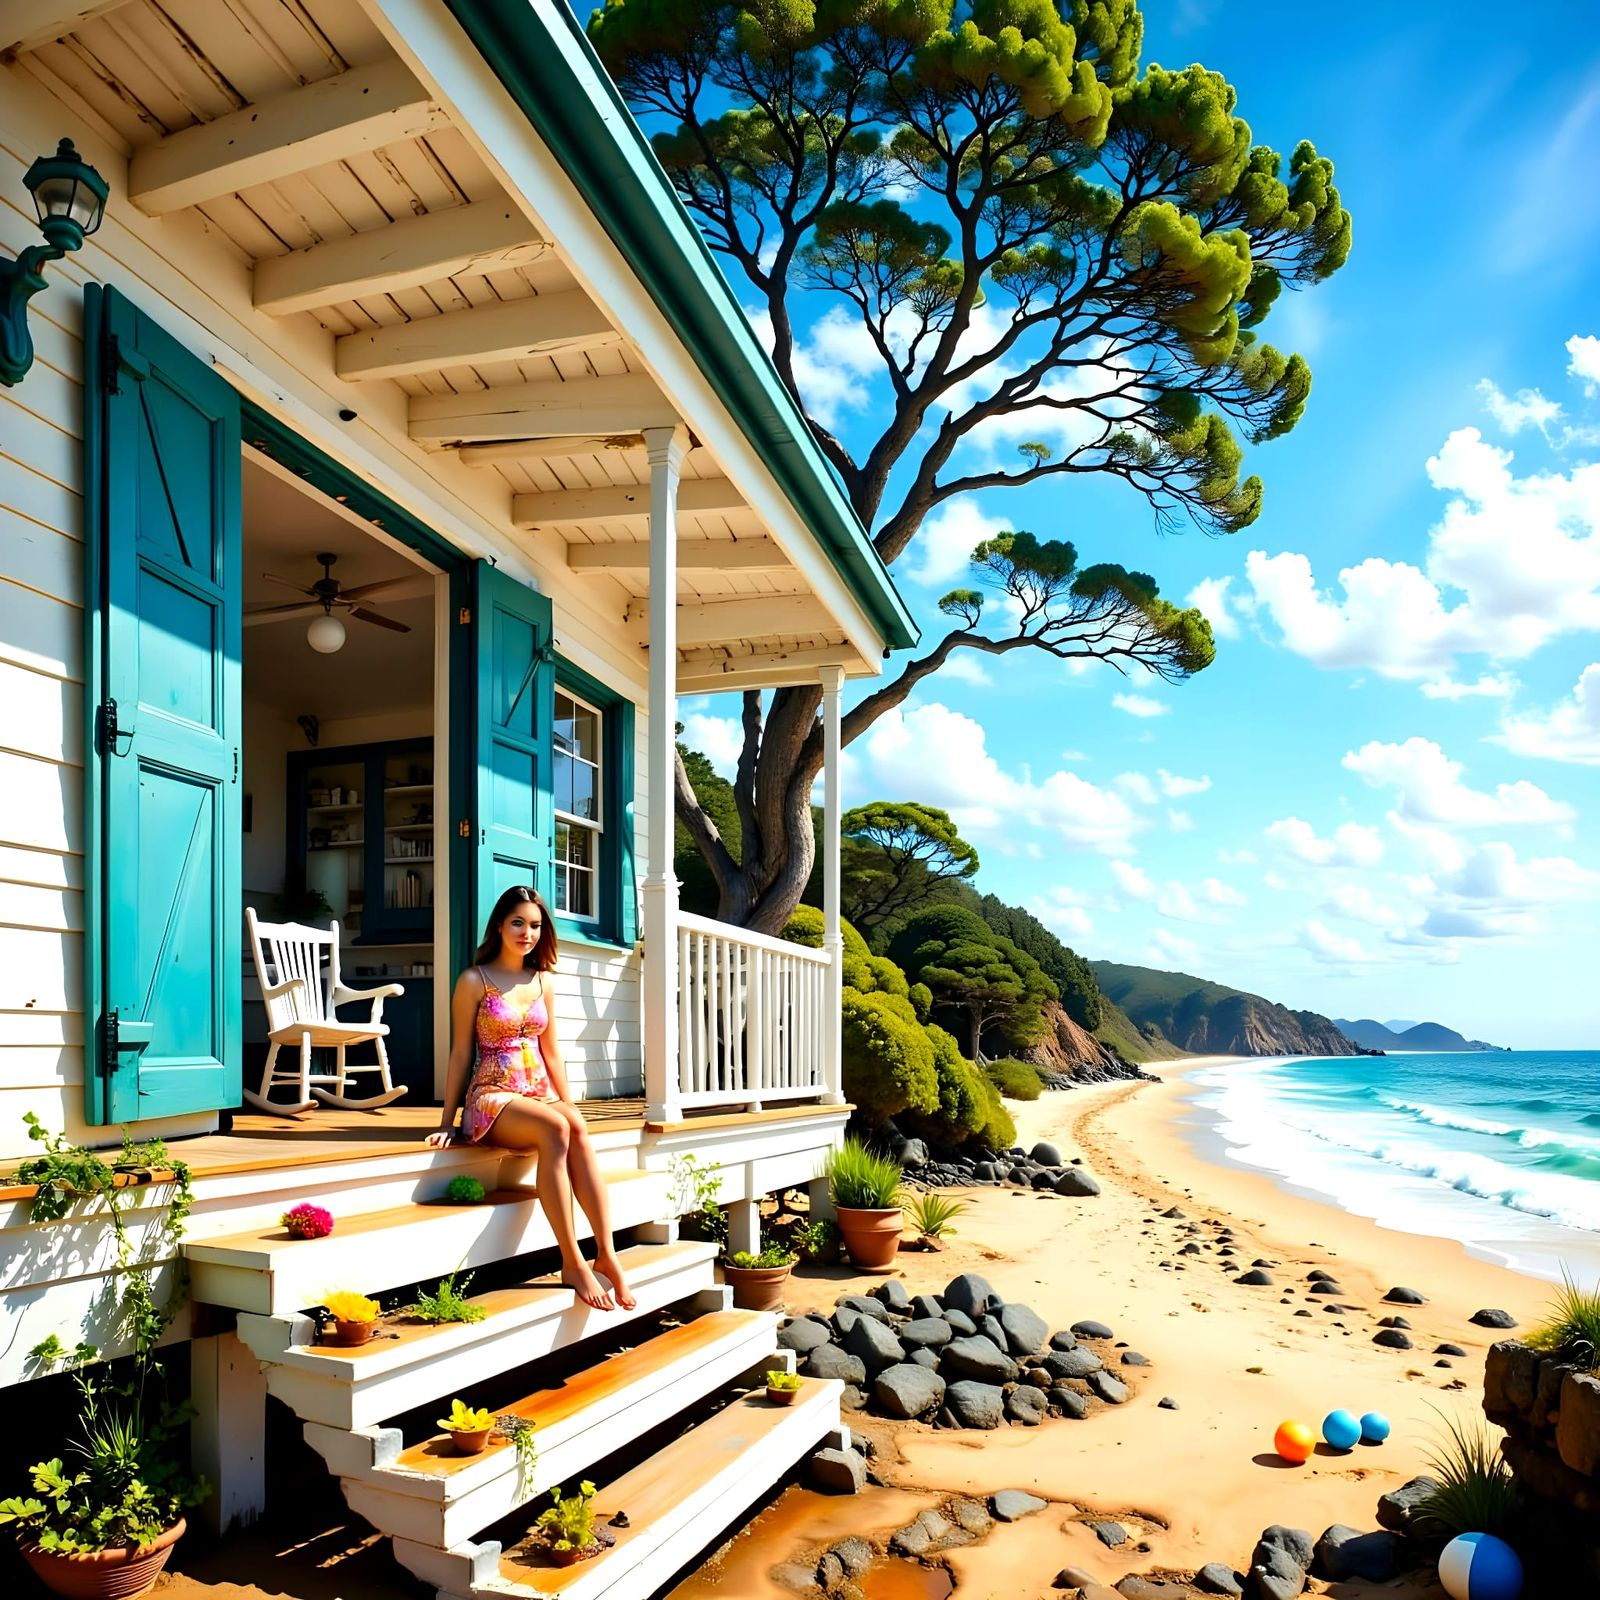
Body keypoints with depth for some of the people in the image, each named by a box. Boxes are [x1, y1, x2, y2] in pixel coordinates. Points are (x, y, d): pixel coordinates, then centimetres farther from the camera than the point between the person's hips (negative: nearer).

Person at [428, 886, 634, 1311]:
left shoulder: (544, 981, 16)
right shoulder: (474, 980, 2)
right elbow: (460, 1054, 2)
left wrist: (568, 1104, 14)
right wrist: (447, 1122, 1)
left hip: (541, 1095, 4)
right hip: (492, 1098, -4)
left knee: (578, 1127, -32)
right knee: (555, 1129, -36)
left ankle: (606, 1253, -37)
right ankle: (573, 1262, -35)